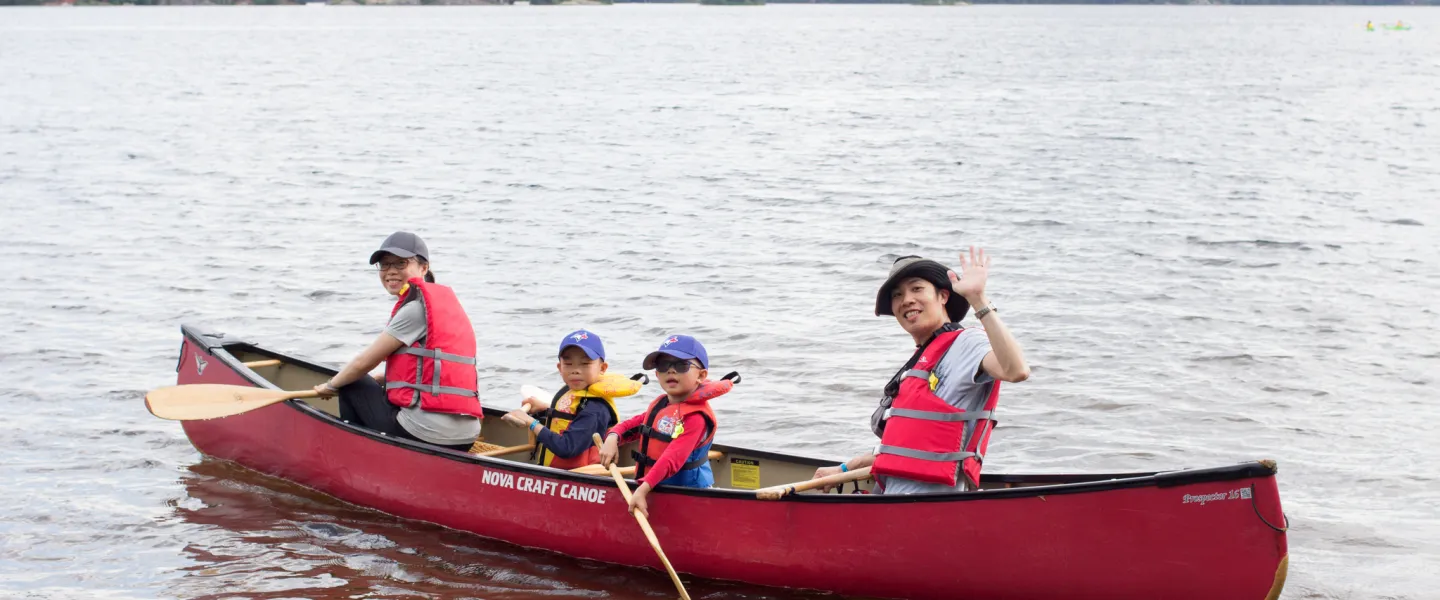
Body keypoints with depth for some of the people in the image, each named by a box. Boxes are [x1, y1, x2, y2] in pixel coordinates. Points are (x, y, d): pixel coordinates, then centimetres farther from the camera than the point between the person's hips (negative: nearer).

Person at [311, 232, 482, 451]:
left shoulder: (415, 307, -9)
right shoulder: (445, 298, 17)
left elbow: (363, 363, -5)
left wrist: (331, 385, 15)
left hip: (425, 432, -9)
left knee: (352, 385, 11)